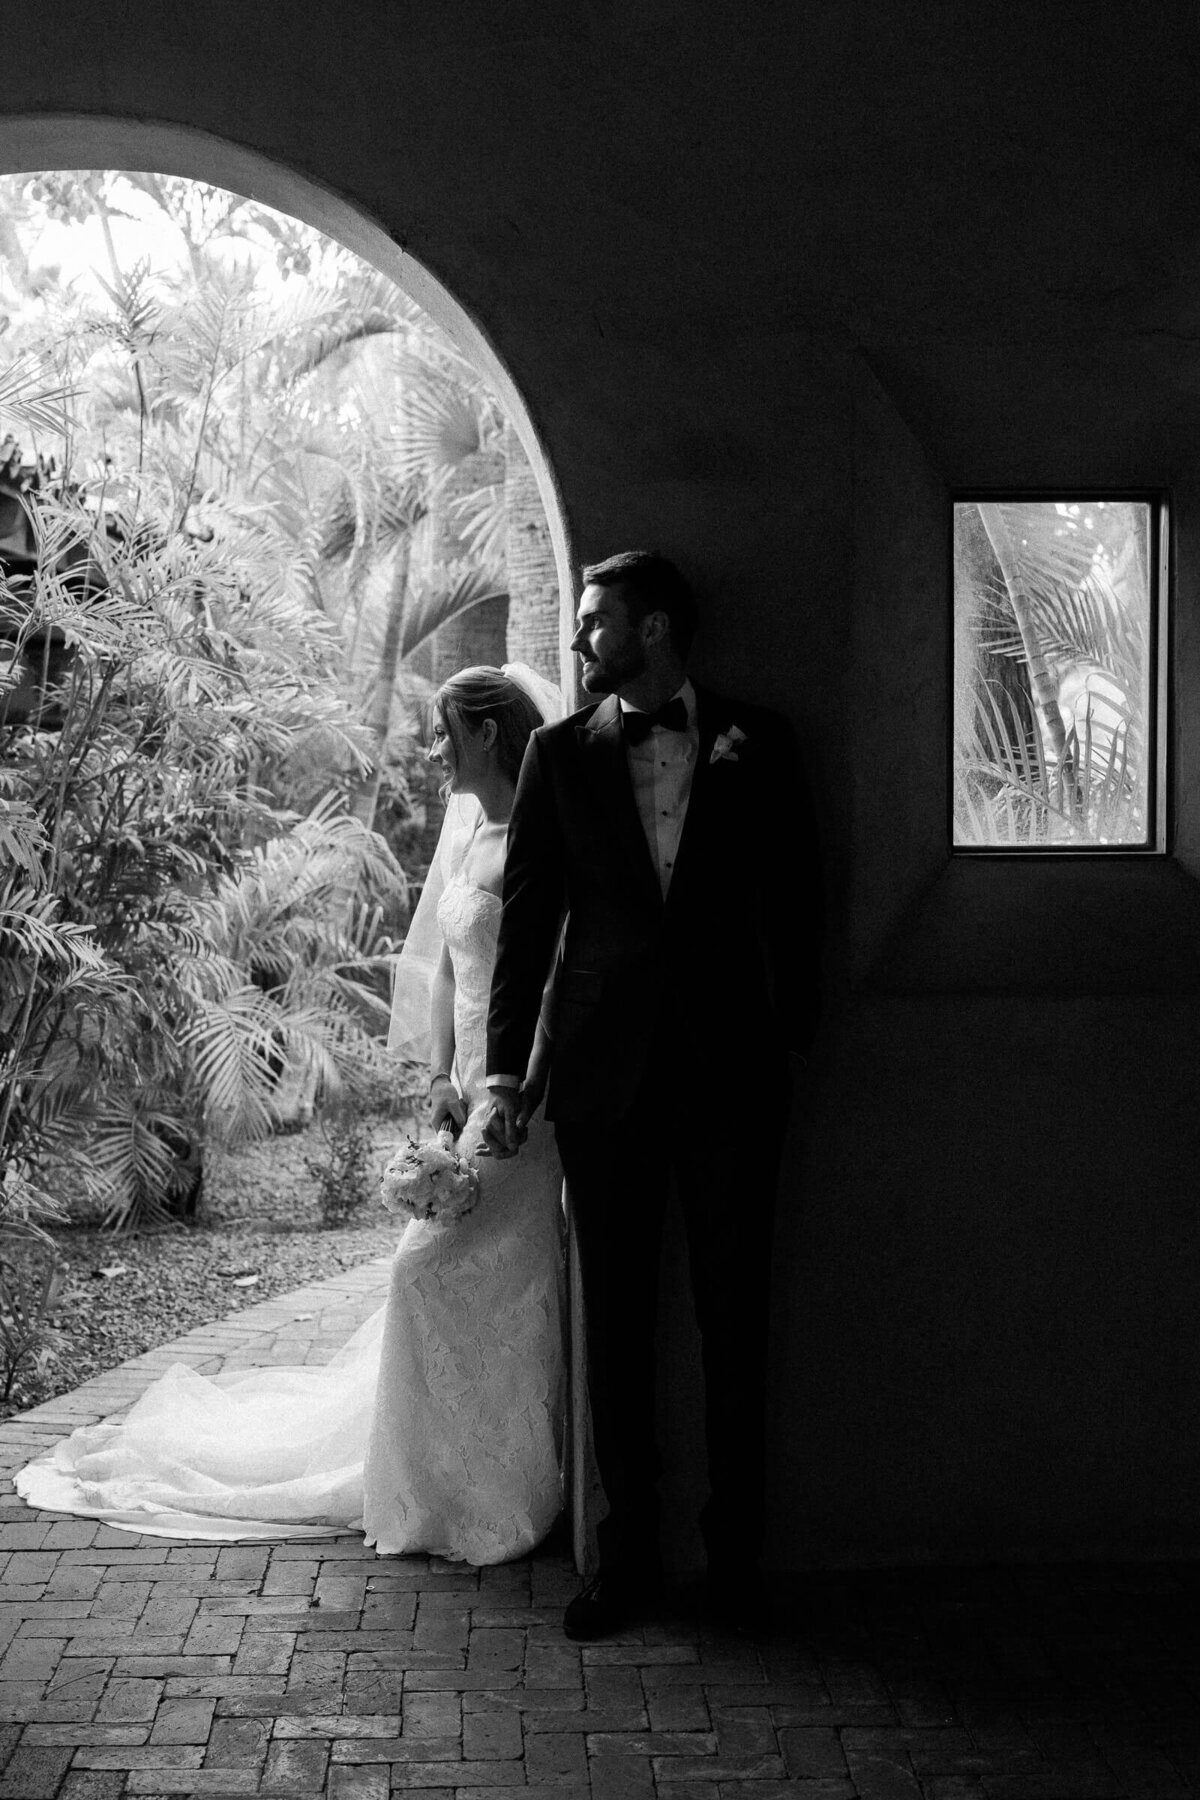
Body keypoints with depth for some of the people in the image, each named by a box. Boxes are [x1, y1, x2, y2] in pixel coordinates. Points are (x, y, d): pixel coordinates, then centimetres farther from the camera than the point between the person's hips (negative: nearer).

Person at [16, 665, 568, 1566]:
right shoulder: (464, 831, 14)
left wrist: (522, 1090, -21)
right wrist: (440, 1074, 7)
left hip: (522, 1091, -7)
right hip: (472, 1088, 7)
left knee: (437, 1265, -10)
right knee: (497, 1285, 11)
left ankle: (479, 1492, 1)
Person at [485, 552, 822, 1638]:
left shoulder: (756, 741, 5)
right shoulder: (560, 752, 7)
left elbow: (794, 890, 7)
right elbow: (528, 914, 5)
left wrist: (791, 1033, 0)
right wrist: (505, 1067, 1)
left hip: (733, 1068, -1)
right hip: (605, 1070, 1)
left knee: (735, 1316, 4)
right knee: (617, 1318, 6)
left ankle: (736, 1555, 16)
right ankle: (628, 1554, 15)